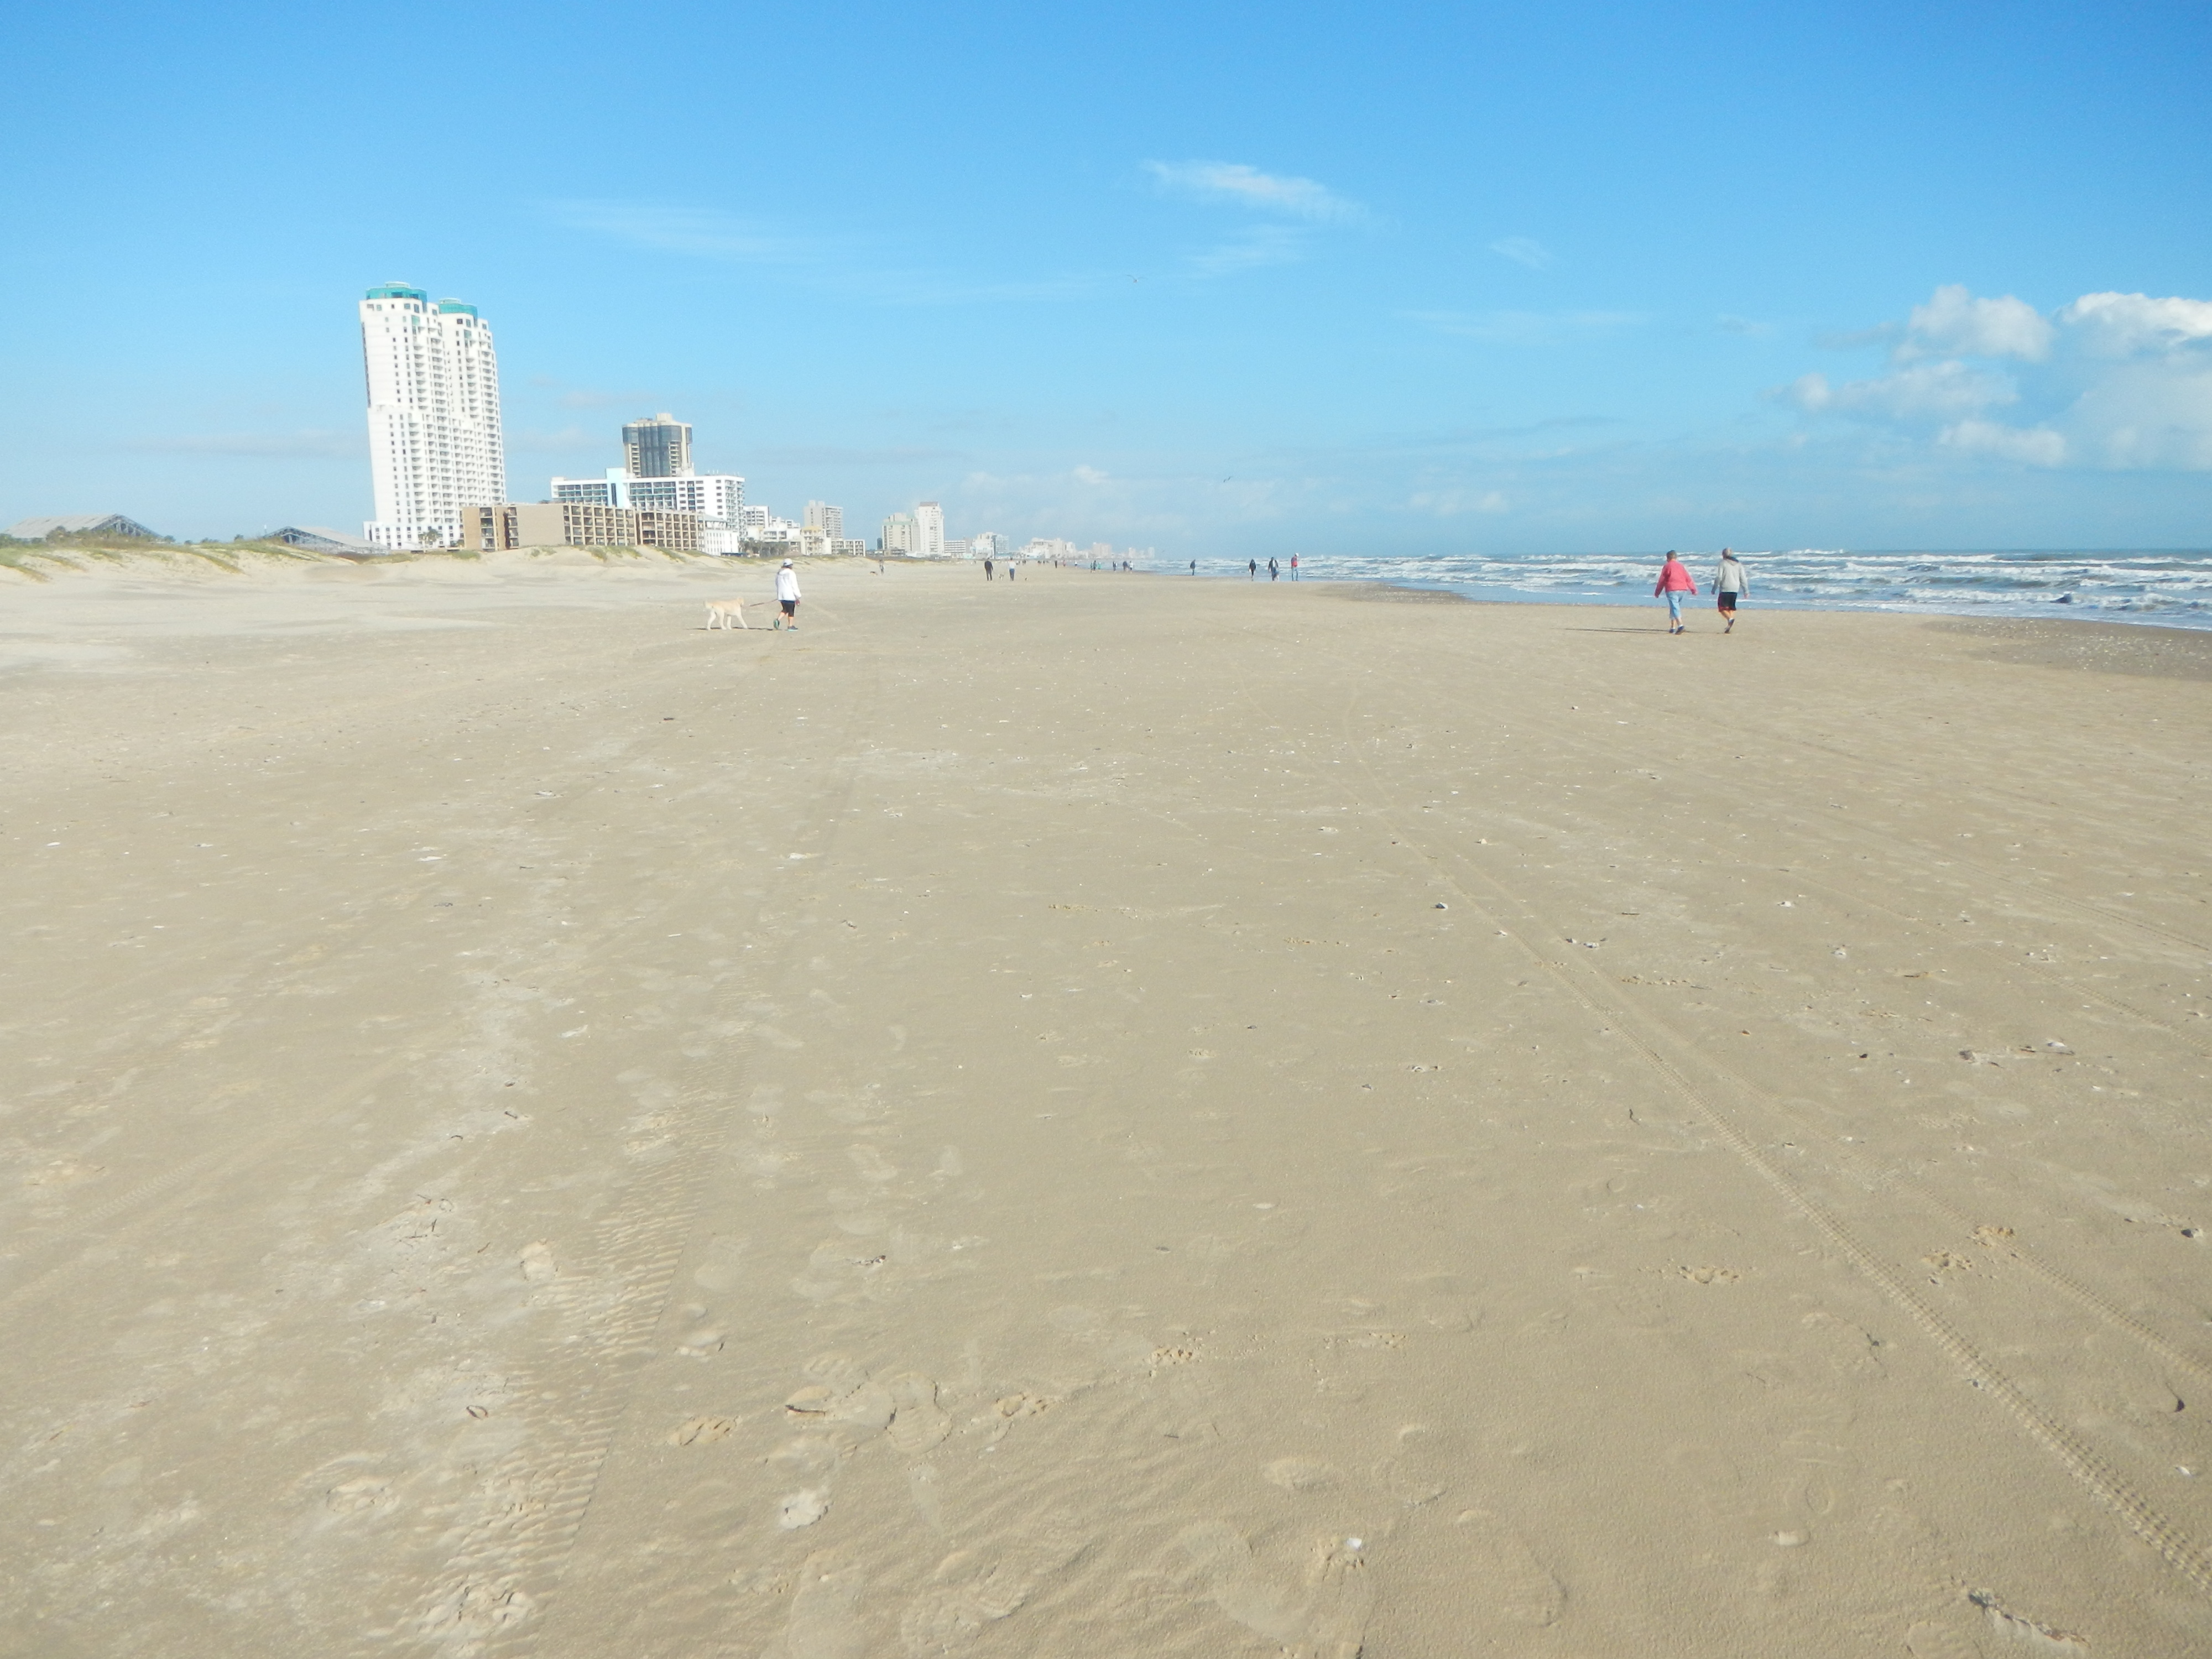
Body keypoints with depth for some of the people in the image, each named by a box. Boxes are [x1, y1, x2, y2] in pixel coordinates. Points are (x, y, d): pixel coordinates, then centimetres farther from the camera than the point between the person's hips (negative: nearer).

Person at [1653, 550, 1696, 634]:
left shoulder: (1667, 567, 0)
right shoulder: (1681, 566, 15)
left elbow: (1662, 581, 1)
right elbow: (1688, 579, 12)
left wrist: (1657, 593, 9)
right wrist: (1693, 589, 14)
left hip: (1672, 590, -6)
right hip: (1682, 590, 6)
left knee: (1675, 608, -12)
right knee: (1675, 608, 19)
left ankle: (1681, 627, -28)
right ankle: (1673, 627, 20)